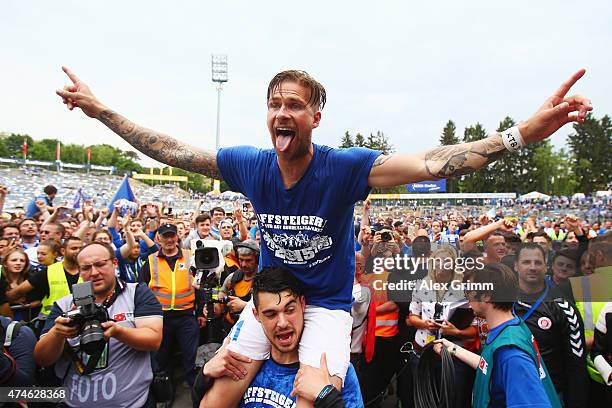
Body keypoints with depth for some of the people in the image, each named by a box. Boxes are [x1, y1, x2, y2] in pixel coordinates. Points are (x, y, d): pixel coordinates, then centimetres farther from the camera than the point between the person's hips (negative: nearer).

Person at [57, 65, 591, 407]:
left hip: (327, 305, -3)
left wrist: (522, 134, -41)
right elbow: (170, 150, -4)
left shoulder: (344, 167, -22)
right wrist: (99, 110, -3)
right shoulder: (250, 165, -12)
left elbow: (431, 164, -30)